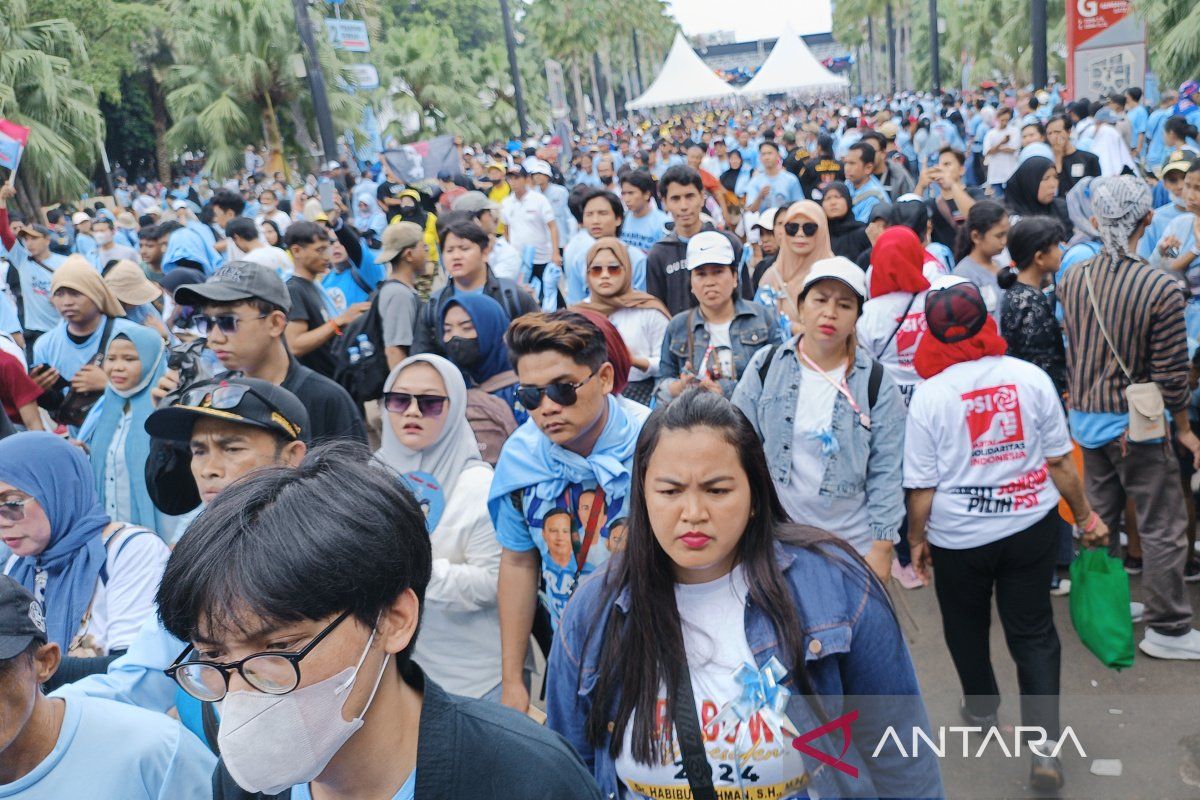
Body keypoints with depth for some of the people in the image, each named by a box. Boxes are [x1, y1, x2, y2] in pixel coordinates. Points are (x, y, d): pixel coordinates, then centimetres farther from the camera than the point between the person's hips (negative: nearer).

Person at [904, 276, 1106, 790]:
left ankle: (981, 708, 42)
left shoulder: (929, 394, -14)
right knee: (1033, 632, 12)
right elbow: (1059, 460, -2)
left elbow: (922, 485, -10)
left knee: (966, 625, 22)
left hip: (958, 535, -1)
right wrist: (1086, 516, 12)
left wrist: (916, 539, 4)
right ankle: (1044, 746, 6)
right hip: (1031, 526, 1)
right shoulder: (1030, 377, -9)